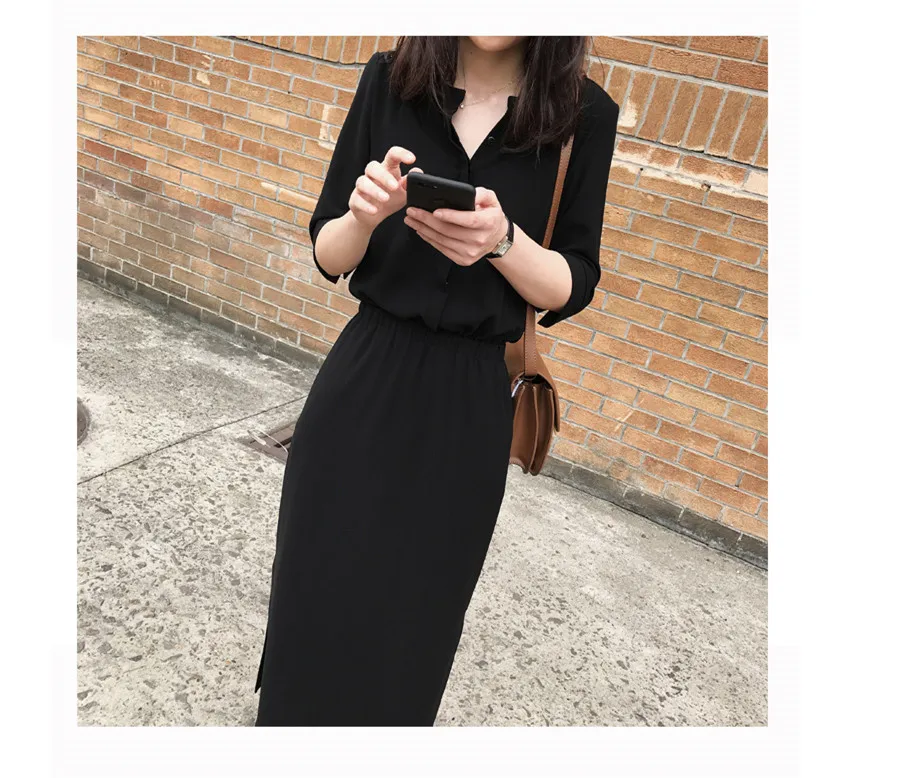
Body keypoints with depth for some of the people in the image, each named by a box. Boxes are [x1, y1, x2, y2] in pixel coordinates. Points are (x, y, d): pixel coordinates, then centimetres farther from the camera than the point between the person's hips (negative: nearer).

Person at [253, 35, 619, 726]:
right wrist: (365, 215, -20)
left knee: (409, 622, 14)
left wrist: (502, 240, -21)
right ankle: (289, 715, 41)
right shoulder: (390, 81, -1)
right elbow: (329, 257, 2)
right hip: (364, 383, 1)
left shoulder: (585, 116, -3)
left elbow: (570, 292, -1)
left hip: (470, 406, 0)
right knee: (316, 594, 12)